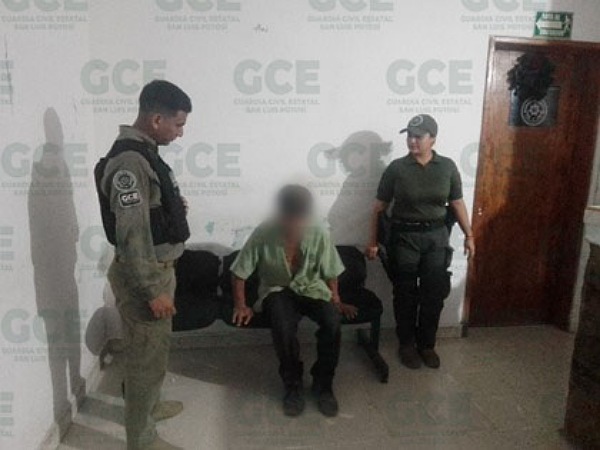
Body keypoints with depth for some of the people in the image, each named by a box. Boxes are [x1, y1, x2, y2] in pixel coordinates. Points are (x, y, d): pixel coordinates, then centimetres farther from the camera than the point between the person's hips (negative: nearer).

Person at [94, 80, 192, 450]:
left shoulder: (144, 152, 8)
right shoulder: (129, 161, -24)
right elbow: (131, 235, -27)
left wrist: (173, 209, 7)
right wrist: (153, 290, -24)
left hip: (158, 267, 10)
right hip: (143, 276, -10)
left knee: (155, 349, 25)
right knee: (147, 356, 5)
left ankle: (150, 405, 45)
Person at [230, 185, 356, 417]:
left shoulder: (318, 235, -15)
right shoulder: (263, 234, -19)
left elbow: (330, 273, 0)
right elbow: (239, 273, -8)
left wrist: (336, 301, -1)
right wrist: (240, 305, -9)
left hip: (311, 288, 2)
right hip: (277, 290, -1)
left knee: (332, 321, -29)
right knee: (283, 325, -34)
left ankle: (323, 383, -5)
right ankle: (293, 383, -8)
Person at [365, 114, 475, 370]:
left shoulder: (447, 167, 0)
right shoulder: (396, 168, -6)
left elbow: (457, 204, 7)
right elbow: (379, 207, -2)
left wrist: (468, 235, 4)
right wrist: (373, 240, -2)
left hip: (436, 237, 2)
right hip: (404, 237, -2)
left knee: (434, 294, 7)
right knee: (406, 294, 7)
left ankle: (427, 344, 26)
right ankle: (407, 345, 25)